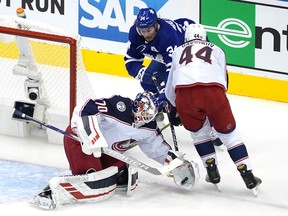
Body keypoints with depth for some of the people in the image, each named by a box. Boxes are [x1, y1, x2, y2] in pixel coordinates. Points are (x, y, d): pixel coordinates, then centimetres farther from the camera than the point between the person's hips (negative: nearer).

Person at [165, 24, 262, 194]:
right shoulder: (216, 50, 34)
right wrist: (213, 112, 46)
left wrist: (174, 109, 61)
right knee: (229, 132, 15)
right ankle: (248, 176, 10)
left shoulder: (179, 52, 36)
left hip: (184, 93, 1)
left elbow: (170, 90, 41)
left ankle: (212, 172, 23)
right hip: (213, 89, 0)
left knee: (198, 130, 27)